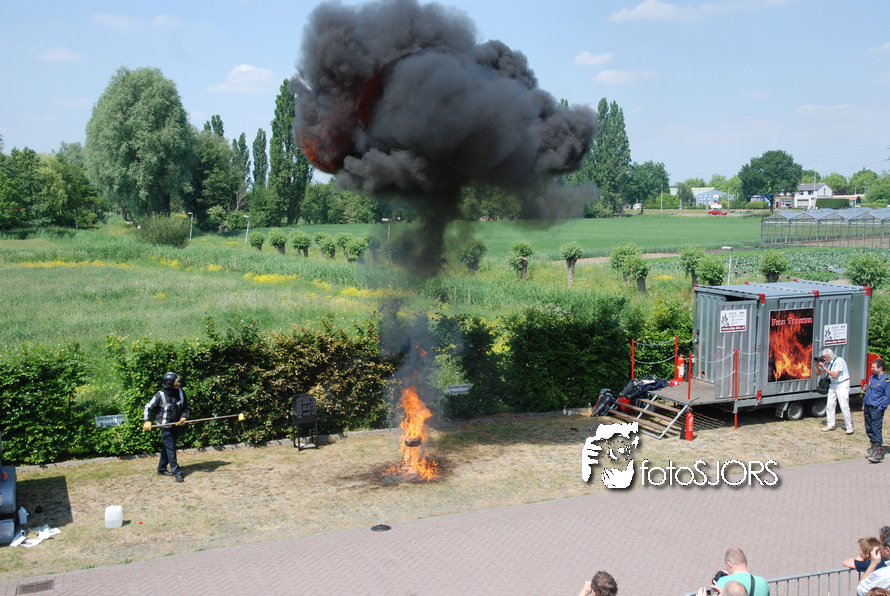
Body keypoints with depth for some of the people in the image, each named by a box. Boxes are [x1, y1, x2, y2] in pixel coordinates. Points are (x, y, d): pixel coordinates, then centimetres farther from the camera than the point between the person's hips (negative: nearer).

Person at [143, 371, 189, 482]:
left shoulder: (181, 393, -2)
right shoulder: (160, 395, -14)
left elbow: (186, 407, 11)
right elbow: (148, 407, -3)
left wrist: (183, 418, -5)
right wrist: (147, 421, -12)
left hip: (177, 425, 5)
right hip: (166, 426, -5)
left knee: (168, 448, 14)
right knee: (170, 448, -6)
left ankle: (162, 469, 27)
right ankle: (176, 472, -4)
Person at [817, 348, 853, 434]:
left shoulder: (839, 361, -18)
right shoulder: (827, 362, 3)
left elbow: (834, 375, -23)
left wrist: (824, 367, -24)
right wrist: (817, 364, -6)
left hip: (842, 384, -7)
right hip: (833, 385, 7)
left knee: (844, 406, -9)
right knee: (829, 405, 4)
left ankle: (849, 427, -2)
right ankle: (830, 425, 15)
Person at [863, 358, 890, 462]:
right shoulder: (872, 377, 12)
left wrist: (880, 408, -13)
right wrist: (864, 405, 19)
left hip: (876, 409, -8)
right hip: (868, 407, 8)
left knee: (876, 430, -7)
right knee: (869, 429, 14)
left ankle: (878, 453, -4)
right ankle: (873, 447, 29)